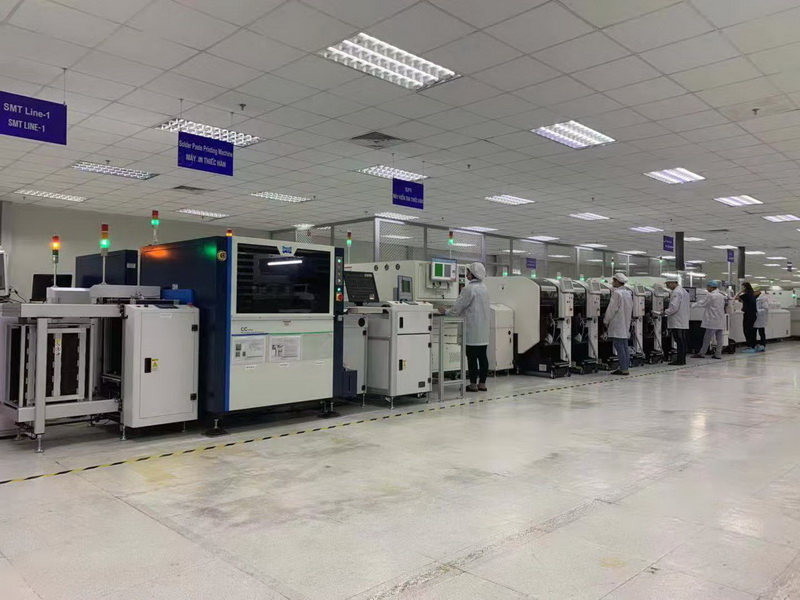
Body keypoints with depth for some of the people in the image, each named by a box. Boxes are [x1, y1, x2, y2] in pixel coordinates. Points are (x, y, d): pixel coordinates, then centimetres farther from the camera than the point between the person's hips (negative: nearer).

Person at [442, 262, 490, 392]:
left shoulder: (469, 288, -13)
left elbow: (458, 306, -9)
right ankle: (482, 383, 14)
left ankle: (473, 384, 3)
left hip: (473, 330, -8)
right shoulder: (484, 288, 12)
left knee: (472, 357, -1)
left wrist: (446, 312, 8)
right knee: (482, 356, 9)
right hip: (483, 330, 8)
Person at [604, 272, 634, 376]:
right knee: (625, 346, 12)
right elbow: (630, 308, 18)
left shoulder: (617, 293, -16)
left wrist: (606, 321, -5)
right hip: (626, 324, 9)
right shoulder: (629, 293, 11)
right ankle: (625, 367, 16)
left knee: (619, 347, -7)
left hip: (617, 325, -9)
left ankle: (623, 369, -8)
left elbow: (611, 309, -15)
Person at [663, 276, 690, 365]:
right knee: (683, 341, 10)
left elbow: (674, 307, -21)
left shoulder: (676, 292, -13)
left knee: (679, 341, -7)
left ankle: (680, 360, -5)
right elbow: (689, 307, 23)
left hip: (677, 323, -10)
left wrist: (665, 312, -8)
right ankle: (682, 359, 13)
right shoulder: (684, 291, 18)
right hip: (684, 323, 10)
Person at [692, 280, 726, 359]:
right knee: (719, 338, 6)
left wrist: (694, 305, 6)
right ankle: (718, 354, 7)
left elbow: (702, 304, -10)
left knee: (707, 338, -2)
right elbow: (723, 306, 20)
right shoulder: (722, 296, 11)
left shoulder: (710, 295, -12)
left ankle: (702, 353, 2)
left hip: (713, 320, -7)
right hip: (720, 321, 7)